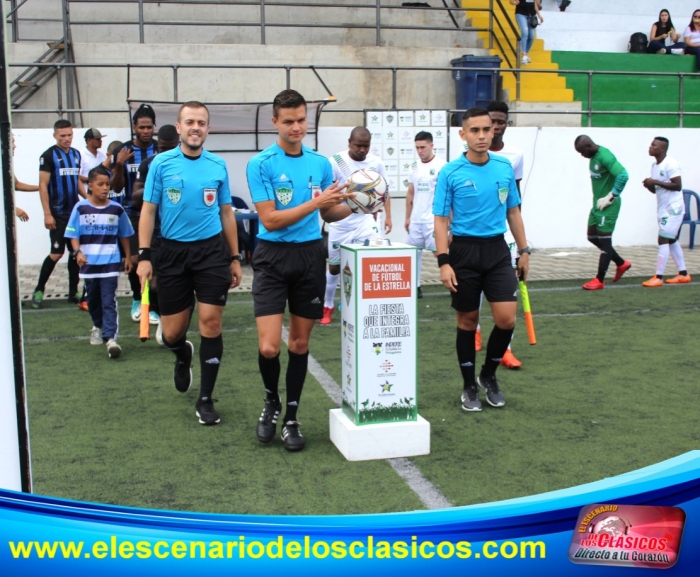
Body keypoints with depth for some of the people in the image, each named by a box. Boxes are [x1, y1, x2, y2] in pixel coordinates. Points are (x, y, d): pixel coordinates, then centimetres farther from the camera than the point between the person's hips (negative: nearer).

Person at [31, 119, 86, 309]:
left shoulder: (76, 154, 12)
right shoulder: (48, 156, -7)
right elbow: (43, 185, -9)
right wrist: (47, 214, -15)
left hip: (75, 212, 6)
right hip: (58, 214, -6)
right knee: (57, 253, -7)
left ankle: (73, 292, 15)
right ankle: (38, 290, 8)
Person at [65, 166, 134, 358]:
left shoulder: (117, 209, 1)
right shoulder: (80, 208, -2)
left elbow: (124, 235, 11)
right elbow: (73, 235, 0)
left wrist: (128, 257, 14)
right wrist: (78, 252, -16)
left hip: (110, 263, -1)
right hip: (89, 263, 1)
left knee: (109, 301, -9)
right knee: (93, 299, 16)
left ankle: (110, 338, -14)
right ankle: (98, 327, 39)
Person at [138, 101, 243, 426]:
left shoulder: (218, 166, 5)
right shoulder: (162, 163, 0)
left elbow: (226, 213, 11)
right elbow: (148, 211, 0)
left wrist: (235, 258, 10)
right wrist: (144, 256, -8)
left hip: (212, 251, 1)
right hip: (173, 252, 0)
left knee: (211, 322, -6)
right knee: (172, 332, 4)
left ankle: (205, 400, 7)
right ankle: (183, 356, 43)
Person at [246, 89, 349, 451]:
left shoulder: (321, 163, 7)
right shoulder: (260, 165, -7)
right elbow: (270, 220, -13)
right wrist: (314, 202, -20)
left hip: (310, 256, 4)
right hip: (273, 258, -3)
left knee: (300, 343, 9)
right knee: (269, 347, -9)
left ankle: (291, 418, 22)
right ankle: (271, 401, 21)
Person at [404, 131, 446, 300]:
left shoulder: (441, 165, -10)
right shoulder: (415, 166, 11)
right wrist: (408, 217, 15)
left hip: (433, 220, -7)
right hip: (416, 220, 7)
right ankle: (415, 287, 19)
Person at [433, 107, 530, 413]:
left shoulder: (505, 167, 4)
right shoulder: (450, 173, -6)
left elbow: (513, 212, 13)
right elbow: (441, 219, -6)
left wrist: (524, 251, 12)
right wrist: (443, 262, -15)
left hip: (497, 250, 3)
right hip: (465, 250, -3)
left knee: (506, 319, -5)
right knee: (467, 321, 6)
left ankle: (489, 375, 21)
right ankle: (469, 386, 22)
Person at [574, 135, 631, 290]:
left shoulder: (605, 156, -21)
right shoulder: (593, 157, 8)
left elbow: (623, 175, -29)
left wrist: (610, 197, -23)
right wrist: (598, 198, 6)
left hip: (608, 206, -10)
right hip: (597, 204, 10)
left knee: (604, 240, -2)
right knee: (592, 236, 16)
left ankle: (599, 280, 7)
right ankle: (621, 263, 30)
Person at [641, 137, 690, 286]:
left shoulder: (671, 164, -16)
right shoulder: (654, 166, 12)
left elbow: (678, 186, -23)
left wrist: (655, 182, -24)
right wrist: (649, 185, -4)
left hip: (673, 209, -10)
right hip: (663, 209, 10)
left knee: (663, 240, -11)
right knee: (672, 240, 14)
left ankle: (658, 277, -9)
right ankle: (683, 274, 23)